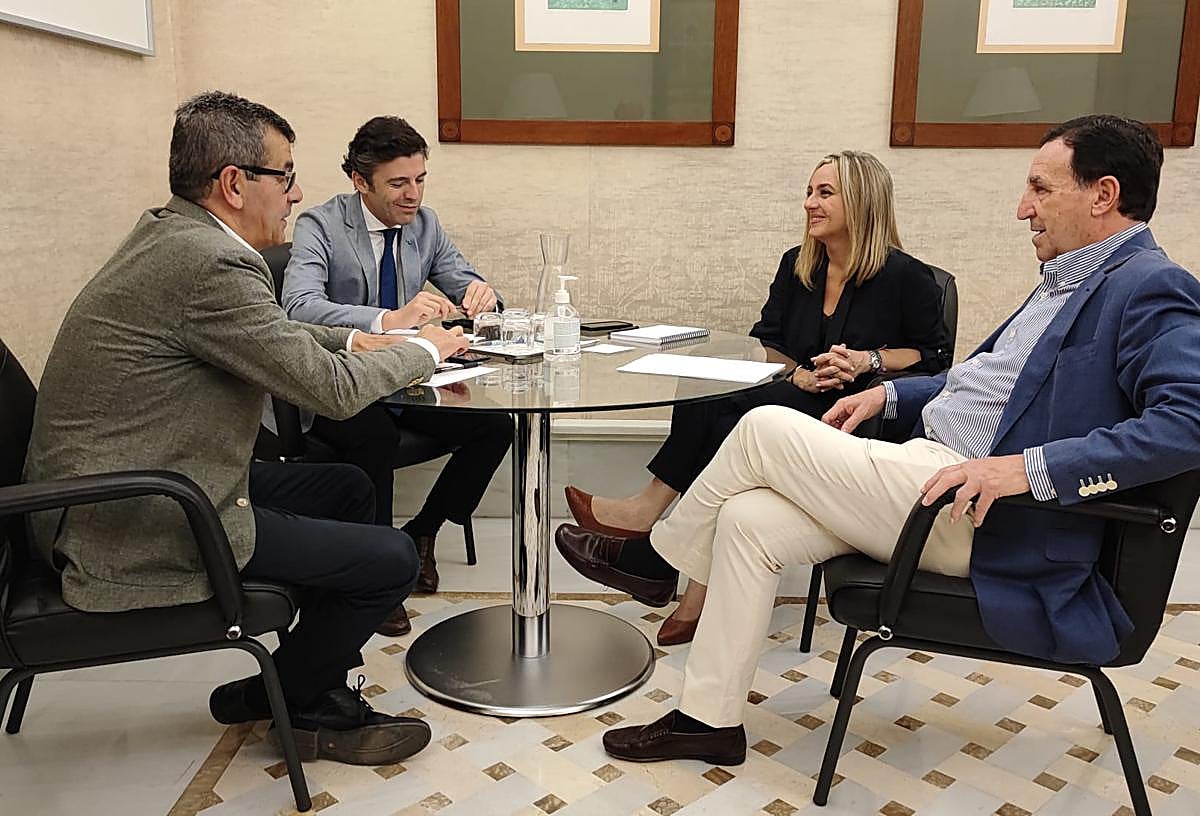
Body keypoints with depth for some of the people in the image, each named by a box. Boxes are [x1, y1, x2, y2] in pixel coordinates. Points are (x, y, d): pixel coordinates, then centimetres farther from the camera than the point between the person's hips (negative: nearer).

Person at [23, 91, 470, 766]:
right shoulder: (209, 263, -24)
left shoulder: (169, 232, 7)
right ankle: (303, 706, 19)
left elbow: (269, 333, 23)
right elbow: (331, 390, -18)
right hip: (135, 531, -11)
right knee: (391, 559, -9)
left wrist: (358, 341, 10)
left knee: (349, 489, 18)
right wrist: (425, 350, -2)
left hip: (117, 487, 11)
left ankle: (302, 684, 27)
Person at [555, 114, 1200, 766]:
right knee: (746, 520, -4)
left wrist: (1030, 467, -32)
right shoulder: (1068, 279, 20)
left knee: (765, 428, -13)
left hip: (978, 516, -9)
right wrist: (888, 393, 16)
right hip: (928, 467, 9)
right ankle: (709, 718, 7)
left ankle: (655, 558, 11)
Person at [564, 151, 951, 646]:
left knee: (719, 411, -30)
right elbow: (764, 341, 15)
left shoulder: (904, 276, -2)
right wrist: (798, 374, -5)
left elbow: (935, 355, 4)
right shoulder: (796, 266, 15)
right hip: (797, 401, 6)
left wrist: (867, 360, -11)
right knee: (713, 409, -28)